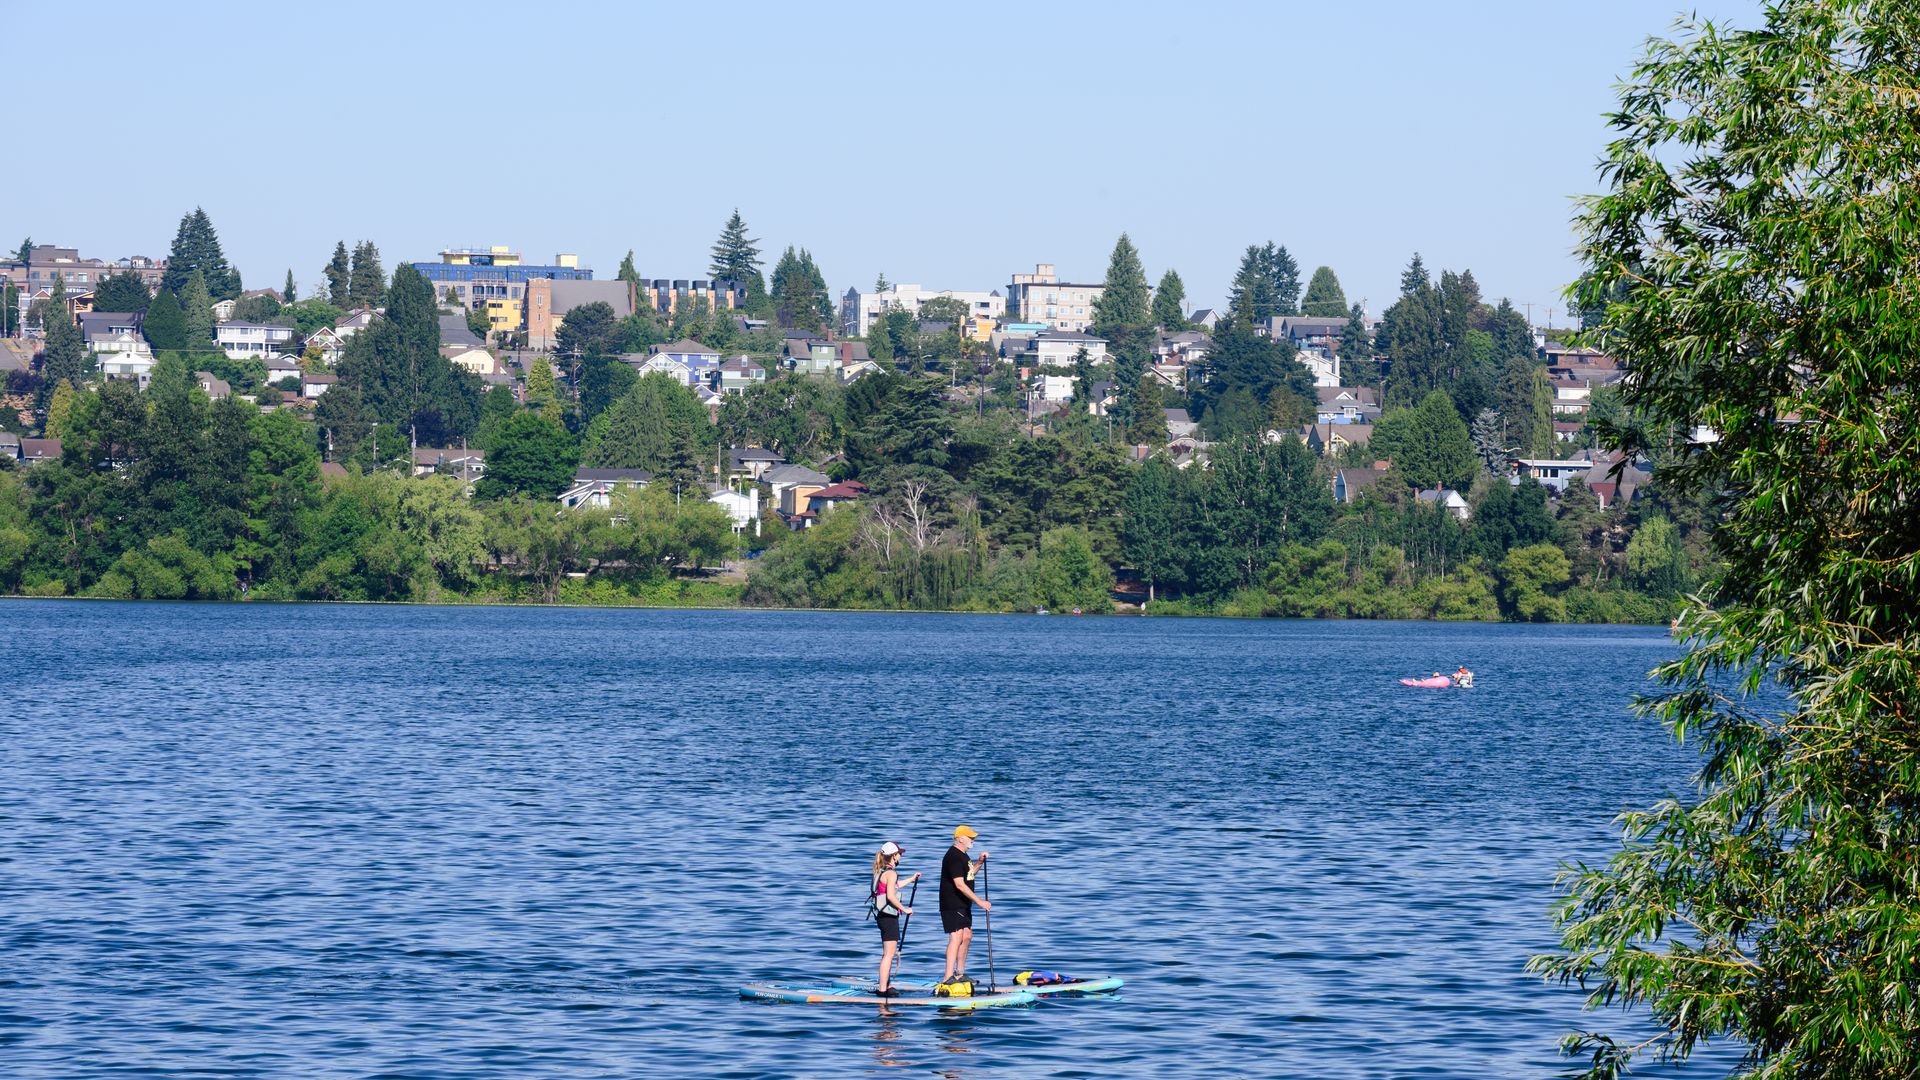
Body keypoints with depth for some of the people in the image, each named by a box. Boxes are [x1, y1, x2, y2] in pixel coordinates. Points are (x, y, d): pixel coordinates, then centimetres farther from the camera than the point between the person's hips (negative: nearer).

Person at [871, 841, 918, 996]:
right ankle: (883, 988, -13)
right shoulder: (891, 873, -15)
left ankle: (888, 986, 28)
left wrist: (911, 880, 46)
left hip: (882, 915, 10)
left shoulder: (881, 871, 15)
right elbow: (891, 895, -25)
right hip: (889, 916, -10)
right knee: (889, 953, -10)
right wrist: (904, 909, -14)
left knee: (888, 953, 20)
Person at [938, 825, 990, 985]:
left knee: (967, 936, 16)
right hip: (952, 905, -11)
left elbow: (967, 874, 30)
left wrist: (980, 862, 13)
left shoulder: (962, 855, 15)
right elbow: (960, 884, -26)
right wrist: (979, 901, -26)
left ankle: (959, 974, 26)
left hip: (963, 905, 11)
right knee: (956, 937, -16)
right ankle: (948, 977, -20)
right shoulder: (953, 857, -19)